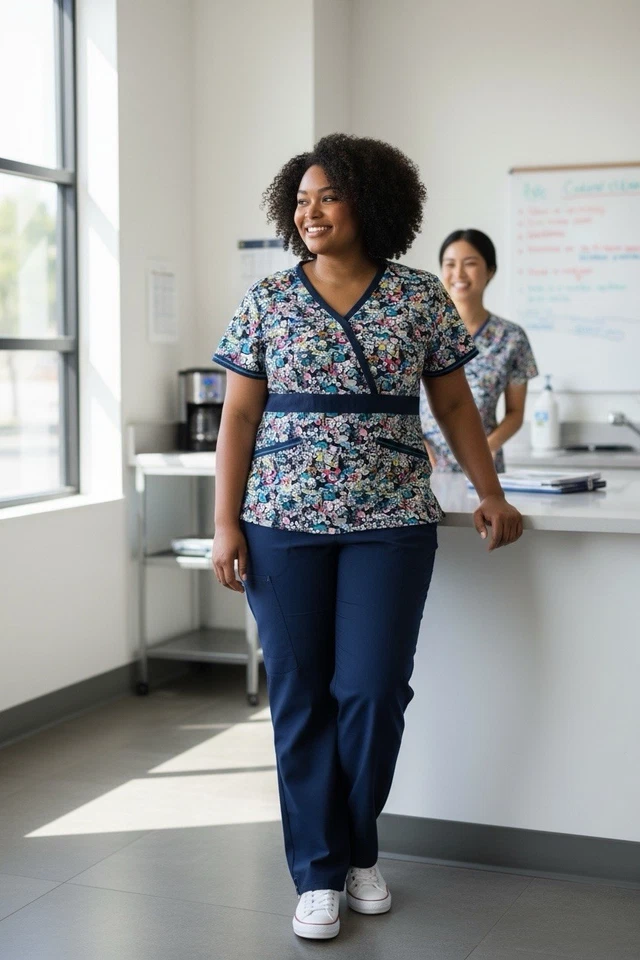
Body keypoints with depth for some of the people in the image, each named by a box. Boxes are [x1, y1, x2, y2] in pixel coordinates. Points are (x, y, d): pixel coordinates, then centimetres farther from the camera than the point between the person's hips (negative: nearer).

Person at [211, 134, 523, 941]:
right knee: (300, 697, 3)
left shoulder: (421, 297, 3)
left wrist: (491, 495, 5)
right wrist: (226, 522, -2)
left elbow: (453, 404, 10)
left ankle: (358, 847, 24)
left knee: (372, 692, -2)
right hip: (284, 523, 1)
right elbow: (239, 415, 3)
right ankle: (319, 872, 16)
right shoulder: (266, 300, 4)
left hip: (391, 524, 0)